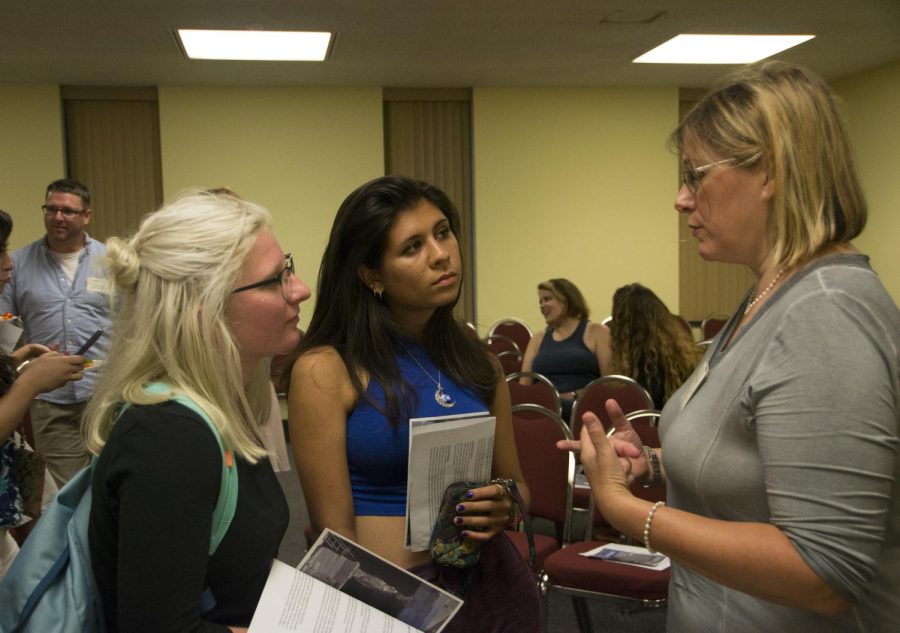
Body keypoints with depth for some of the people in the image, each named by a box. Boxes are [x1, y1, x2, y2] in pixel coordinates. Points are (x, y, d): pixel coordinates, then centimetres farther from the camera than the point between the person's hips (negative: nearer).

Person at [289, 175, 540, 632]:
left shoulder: (477, 360, 1)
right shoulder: (326, 371, -15)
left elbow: (516, 484, 10)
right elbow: (336, 535, -14)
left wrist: (504, 509, -10)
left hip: (496, 582, 5)